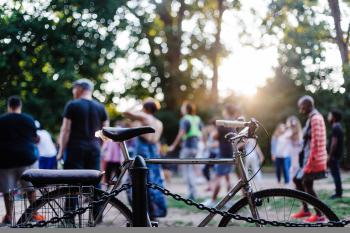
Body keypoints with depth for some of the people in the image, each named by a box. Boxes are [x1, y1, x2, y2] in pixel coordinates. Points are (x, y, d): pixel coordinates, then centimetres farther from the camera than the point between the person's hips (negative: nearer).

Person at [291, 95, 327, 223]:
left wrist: (309, 163, -22)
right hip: (308, 158, 10)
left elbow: (316, 143, -22)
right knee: (297, 180, 14)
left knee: (307, 185, -5)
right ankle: (305, 209, 20)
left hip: (313, 159, -10)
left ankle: (319, 215, 1)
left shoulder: (315, 119, -17)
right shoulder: (312, 118, 15)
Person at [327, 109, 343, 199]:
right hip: (337, 154, 10)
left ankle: (338, 192, -4)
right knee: (336, 174, 13)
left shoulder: (335, 128, -16)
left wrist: (329, 156, -19)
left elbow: (334, 143, -21)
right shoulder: (338, 127, 15)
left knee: (335, 174, -6)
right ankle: (338, 192, 17)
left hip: (334, 155, -10)